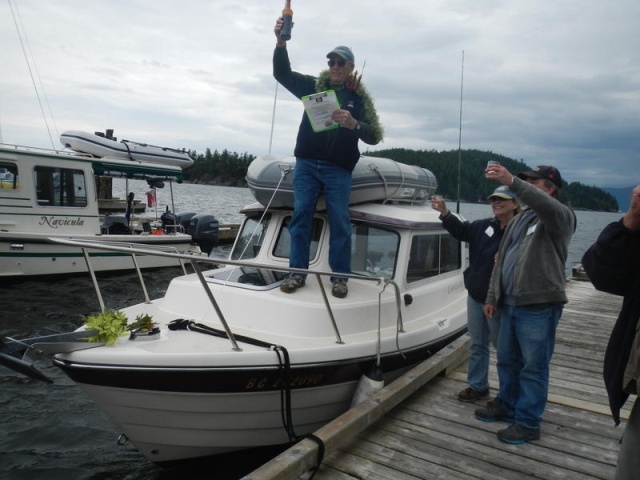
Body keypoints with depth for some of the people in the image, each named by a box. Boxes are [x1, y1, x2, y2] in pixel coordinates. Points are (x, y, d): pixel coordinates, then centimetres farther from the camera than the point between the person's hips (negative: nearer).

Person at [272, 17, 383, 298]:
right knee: (301, 216, -2)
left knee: (340, 222, -4)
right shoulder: (314, 86, 13)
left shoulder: (359, 98, 8)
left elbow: (374, 137, 1)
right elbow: (282, 73, 8)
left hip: (338, 169, -1)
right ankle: (297, 272, 5)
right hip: (307, 164, 2)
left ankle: (339, 277, 4)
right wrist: (281, 42, -8)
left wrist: (353, 124, -19)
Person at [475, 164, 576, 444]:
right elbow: (502, 259, 18)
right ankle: (506, 405, 35)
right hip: (510, 303, 8)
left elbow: (546, 205, -33)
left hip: (539, 306, -7)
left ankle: (528, 422, 14)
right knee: (507, 360, 18)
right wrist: (492, 297, 16)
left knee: (533, 366, 2)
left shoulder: (560, 217, -6)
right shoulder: (518, 220, 17)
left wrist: (512, 181, -41)